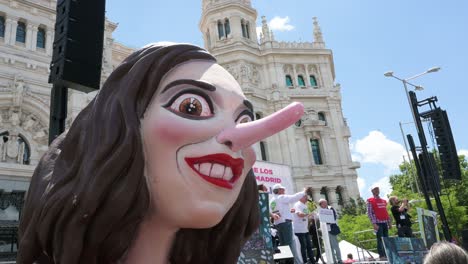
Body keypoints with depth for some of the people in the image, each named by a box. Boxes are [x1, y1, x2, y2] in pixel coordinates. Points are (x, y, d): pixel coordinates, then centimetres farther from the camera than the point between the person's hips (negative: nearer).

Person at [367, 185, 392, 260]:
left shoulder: (384, 201, 17)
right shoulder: (370, 201, -3)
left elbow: (386, 212, 20)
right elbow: (369, 213, -9)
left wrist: (389, 222, 14)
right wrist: (374, 224, -15)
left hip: (385, 223, 6)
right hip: (378, 223, -6)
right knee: (380, 240, -7)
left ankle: (387, 255, 13)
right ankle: (382, 256, -6)